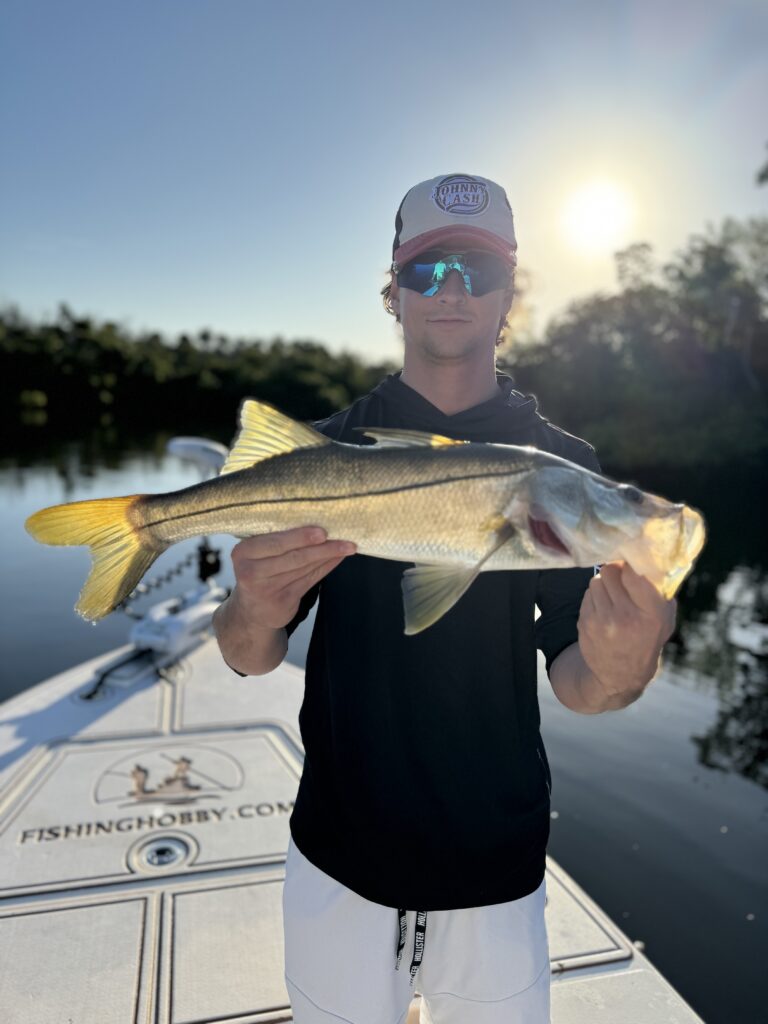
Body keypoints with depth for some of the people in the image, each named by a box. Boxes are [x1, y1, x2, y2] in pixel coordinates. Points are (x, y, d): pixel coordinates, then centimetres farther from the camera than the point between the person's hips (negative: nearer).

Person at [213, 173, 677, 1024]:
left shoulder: (562, 464, -6)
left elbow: (567, 678, -8)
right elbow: (248, 660, -6)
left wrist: (611, 673, -31)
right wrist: (256, 613, -29)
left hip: (496, 868, 1)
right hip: (339, 862, 0)